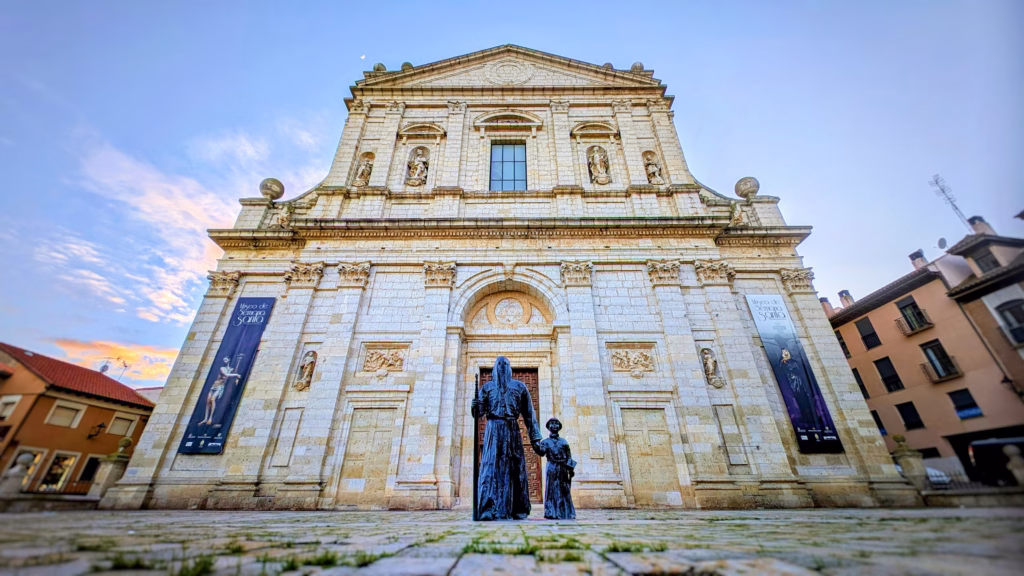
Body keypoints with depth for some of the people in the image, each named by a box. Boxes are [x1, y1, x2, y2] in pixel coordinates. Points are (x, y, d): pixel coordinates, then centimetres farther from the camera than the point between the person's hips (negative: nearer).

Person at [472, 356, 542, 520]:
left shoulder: (519, 387, 14)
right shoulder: (487, 387, 14)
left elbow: (529, 413, 11)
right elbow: (479, 412, 5)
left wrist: (534, 437, 4)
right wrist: (476, 406, -20)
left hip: (512, 430, 1)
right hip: (493, 429, 0)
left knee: (516, 468, 0)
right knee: (490, 467, -11)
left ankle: (518, 510, 10)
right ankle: (487, 510, -12)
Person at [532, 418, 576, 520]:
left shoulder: (563, 441, 13)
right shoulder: (546, 441, 7)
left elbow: (569, 456, 10)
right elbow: (542, 452, -11)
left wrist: (571, 468, -2)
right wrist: (536, 446, -31)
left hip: (563, 468, 2)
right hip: (552, 468, -2)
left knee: (564, 491, 3)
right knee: (552, 489, -6)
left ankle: (566, 513, 10)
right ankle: (552, 513, -2)